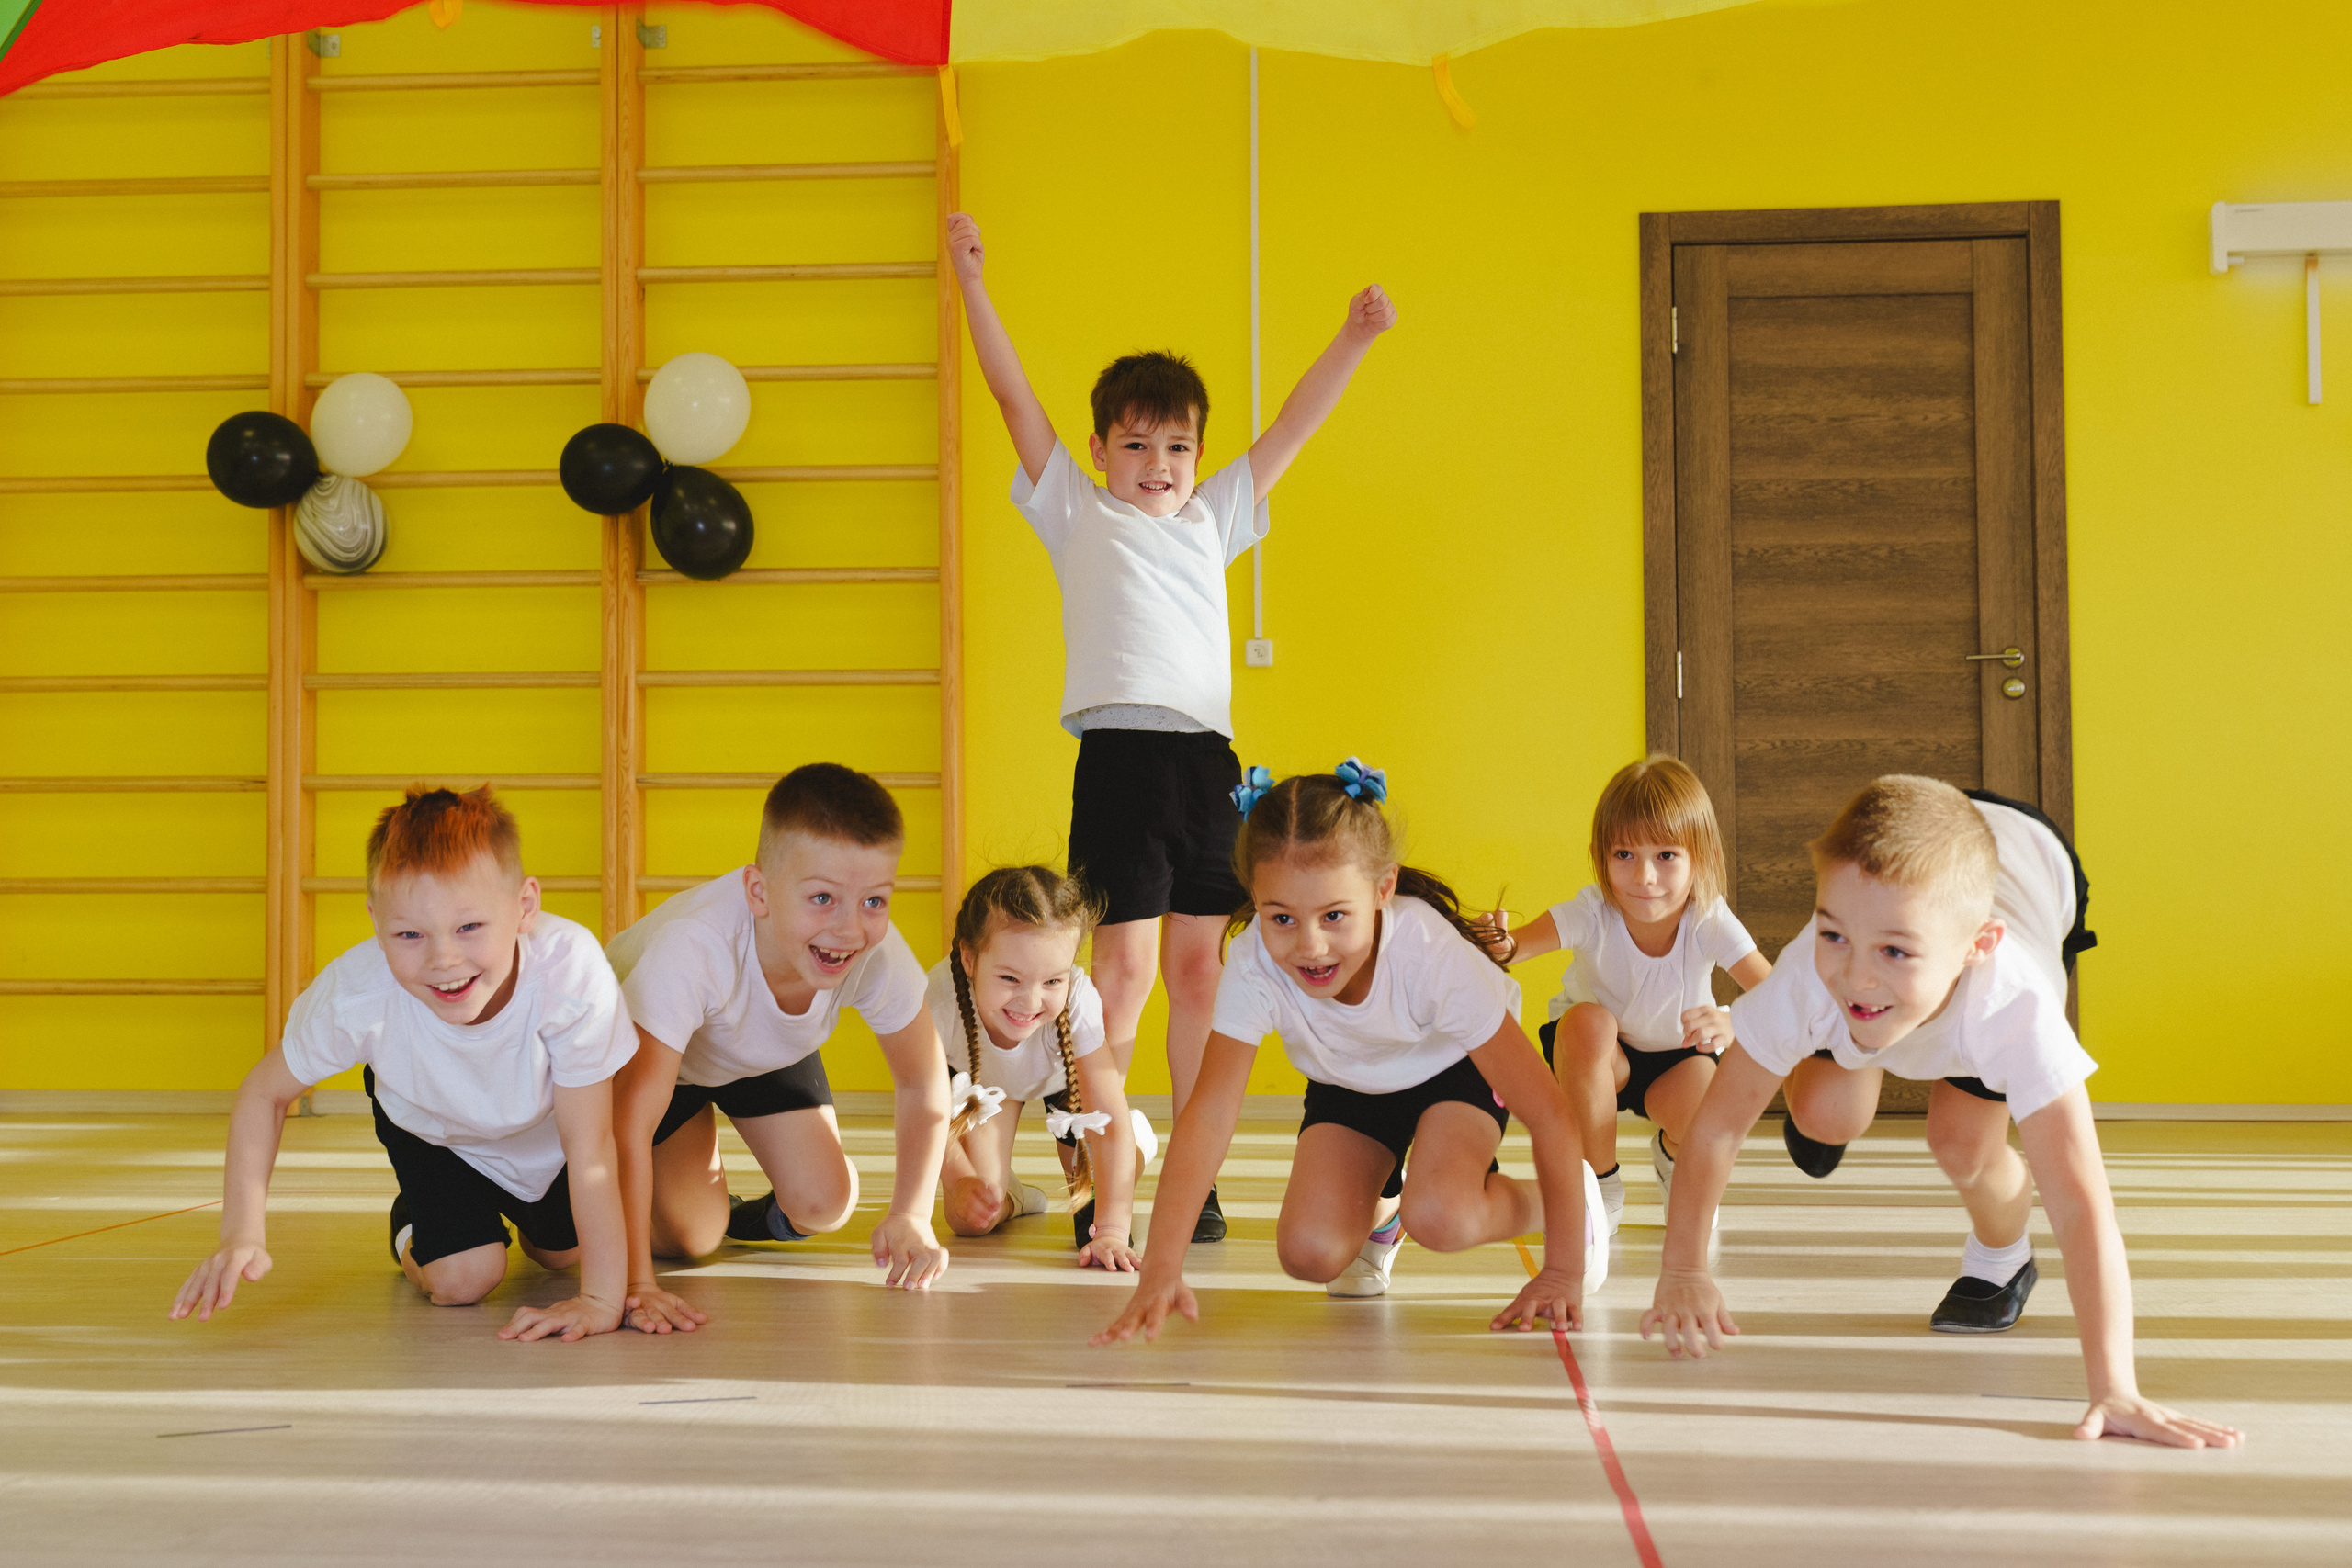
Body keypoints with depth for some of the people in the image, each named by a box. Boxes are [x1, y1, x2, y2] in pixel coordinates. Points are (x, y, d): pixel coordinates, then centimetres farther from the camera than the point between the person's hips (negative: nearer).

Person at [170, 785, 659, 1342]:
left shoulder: (570, 968, -46)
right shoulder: (356, 993, -40)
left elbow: (590, 1151, -36)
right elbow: (264, 1093, -19)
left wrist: (604, 1299, -35)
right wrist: (242, 1236, -30)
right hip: (429, 1125, 0)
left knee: (562, 1251, 13)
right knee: (460, 1279, -11)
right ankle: (414, 1223, 24)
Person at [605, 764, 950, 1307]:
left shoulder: (880, 955, -35)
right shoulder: (694, 950, -47)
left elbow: (923, 1086, -16)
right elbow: (629, 1121, -46)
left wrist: (911, 1214, -24)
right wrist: (635, 1282, -49)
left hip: (771, 1052, 3)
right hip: (654, 1048, -3)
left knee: (824, 1206, -9)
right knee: (690, 1238, -8)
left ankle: (757, 1221, 24)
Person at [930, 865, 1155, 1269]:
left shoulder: (1076, 998, -44)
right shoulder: (939, 1003, -43)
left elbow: (1111, 1123, -38)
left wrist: (1112, 1231, -41)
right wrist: (959, 1181, -36)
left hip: (1060, 1074, 0)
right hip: (977, 1077, 0)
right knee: (972, 1216, -11)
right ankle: (1012, 1199, 25)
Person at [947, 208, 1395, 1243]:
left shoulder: (1210, 520, 20)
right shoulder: (1077, 516, 12)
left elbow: (1293, 427, 22)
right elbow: (1015, 396, 7)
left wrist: (1353, 341, 17)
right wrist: (972, 285, 3)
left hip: (1206, 757, 4)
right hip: (1118, 756, -4)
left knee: (1195, 968, 6)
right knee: (1123, 967, -6)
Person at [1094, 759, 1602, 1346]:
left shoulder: (1435, 956, -38)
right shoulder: (1254, 966, -33)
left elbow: (1549, 1112, -32)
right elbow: (1210, 1111, -35)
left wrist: (1563, 1272, -32)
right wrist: (1161, 1267, -48)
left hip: (1453, 1069, -3)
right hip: (1348, 1086, 3)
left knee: (1437, 1219, -30)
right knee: (1309, 1252, -17)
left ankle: (1551, 1198, 3)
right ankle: (1378, 1211, 19)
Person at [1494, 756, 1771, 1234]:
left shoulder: (1710, 922, -28)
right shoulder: (1594, 914, -30)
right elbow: (1520, 944, -44)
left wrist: (1734, 1022, -60)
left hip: (1675, 1057, 0)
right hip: (1598, 1054, 0)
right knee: (1587, 1021, -35)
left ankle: (1672, 1158, 12)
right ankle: (1601, 1188, -14)